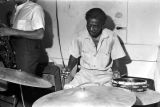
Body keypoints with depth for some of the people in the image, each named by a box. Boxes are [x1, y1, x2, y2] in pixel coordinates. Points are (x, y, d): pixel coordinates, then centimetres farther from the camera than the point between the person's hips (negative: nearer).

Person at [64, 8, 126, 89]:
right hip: (85, 72, 2)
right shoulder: (80, 36, -3)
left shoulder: (111, 37, -7)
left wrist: (115, 70, -18)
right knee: (67, 88, -22)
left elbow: (116, 57, 1)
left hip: (104, 74, -1)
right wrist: (69, 69, -9)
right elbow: (74, 56, 9)